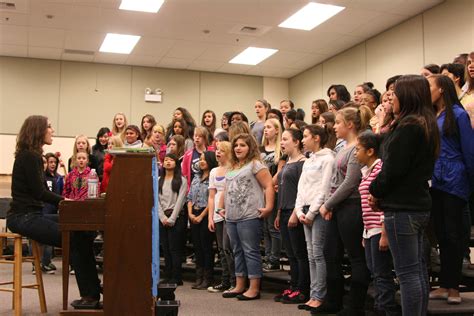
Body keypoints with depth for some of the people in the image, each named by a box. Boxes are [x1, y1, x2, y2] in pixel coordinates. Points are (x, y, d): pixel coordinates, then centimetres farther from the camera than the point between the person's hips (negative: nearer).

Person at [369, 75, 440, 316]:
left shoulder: (408, 127, -17)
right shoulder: (426, 125, 13)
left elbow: (393, 168, -19)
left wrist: (375, 191, -1)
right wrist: (381, 193, 10)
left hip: (402, 207, -10)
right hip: (419, 205, 10)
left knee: (407, 271, -5)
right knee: (418, 268, 14)